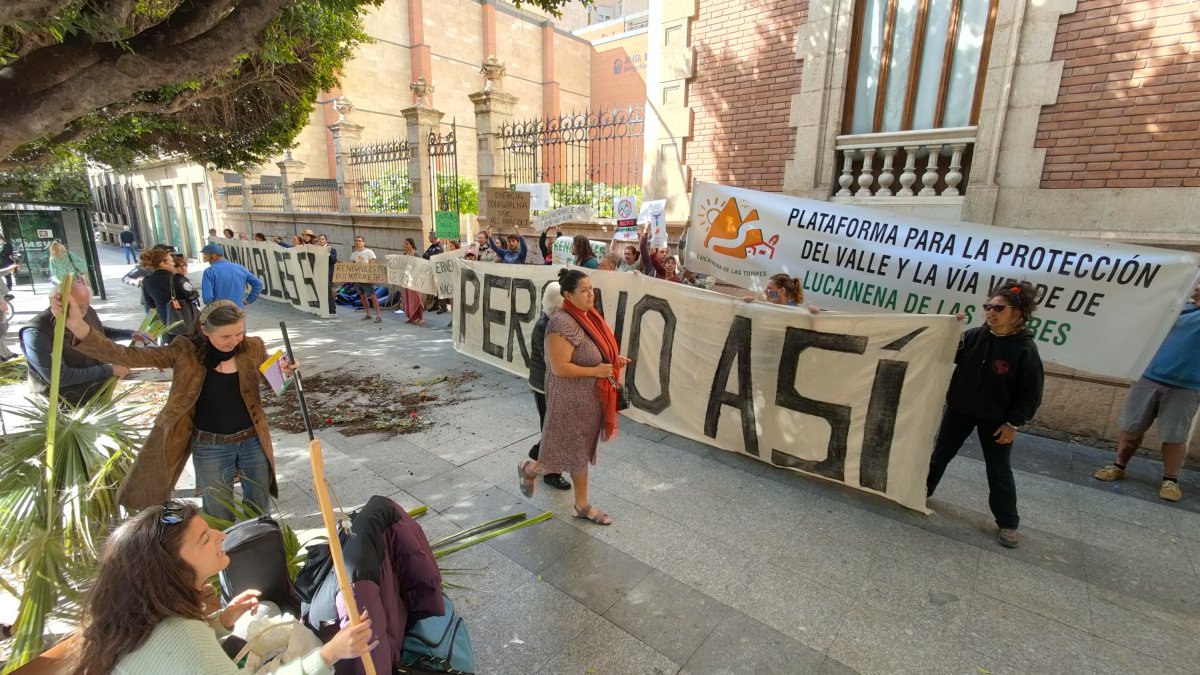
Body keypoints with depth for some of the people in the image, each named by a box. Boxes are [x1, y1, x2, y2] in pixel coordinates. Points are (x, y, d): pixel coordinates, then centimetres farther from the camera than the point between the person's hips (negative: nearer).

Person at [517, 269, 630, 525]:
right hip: (571, 401, -9)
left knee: (582, 452, 20)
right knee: (570, 452, 9)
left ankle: (582, 505, 36)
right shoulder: (562, 323, -25)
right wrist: (596, 371, -24)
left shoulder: (589, 316, 4)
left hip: (589, 398, 9)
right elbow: (559, 367, -27)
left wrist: (614, 360, 1)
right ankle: (529, 469, 36)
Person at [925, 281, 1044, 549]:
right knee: (941, 453, 16)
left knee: (999, 471, 7)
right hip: (960, 409, 3)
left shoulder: (1025, 348, -15)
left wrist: (1014, 423, -12)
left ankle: (1007, 524, 24)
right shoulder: (974, 335, -6)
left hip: (996, 419, -3)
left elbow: (1031, 393, -11)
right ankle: (922, 488, 35)